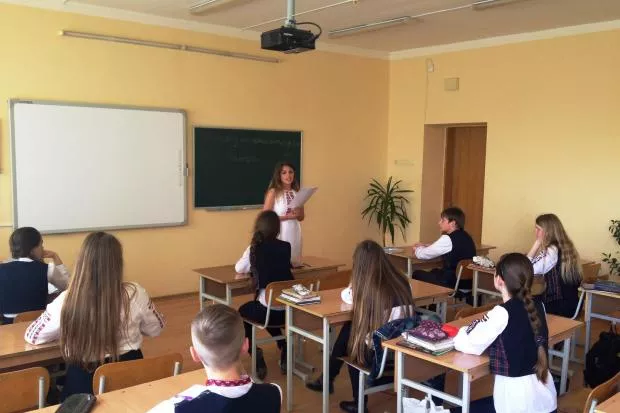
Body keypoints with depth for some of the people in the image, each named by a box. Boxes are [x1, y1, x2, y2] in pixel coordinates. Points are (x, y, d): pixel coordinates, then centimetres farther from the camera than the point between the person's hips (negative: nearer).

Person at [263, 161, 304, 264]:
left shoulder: (297, 193, 8)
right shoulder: (273, 192, -7)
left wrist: (298, 213, -7)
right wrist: (287, 217, -16)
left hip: (294, 232, 5)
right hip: (280, 232, -5)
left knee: (294, 261, 9)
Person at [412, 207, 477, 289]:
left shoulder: (448, 239, -17)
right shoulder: (465, 236, 9)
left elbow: (422, 254, -9)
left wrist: (417, 249, 13)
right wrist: (424, 247, 19)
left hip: (454, 283, -9)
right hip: (468, 282, 9)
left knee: (417, 274, 8)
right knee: (435, 272, 32)